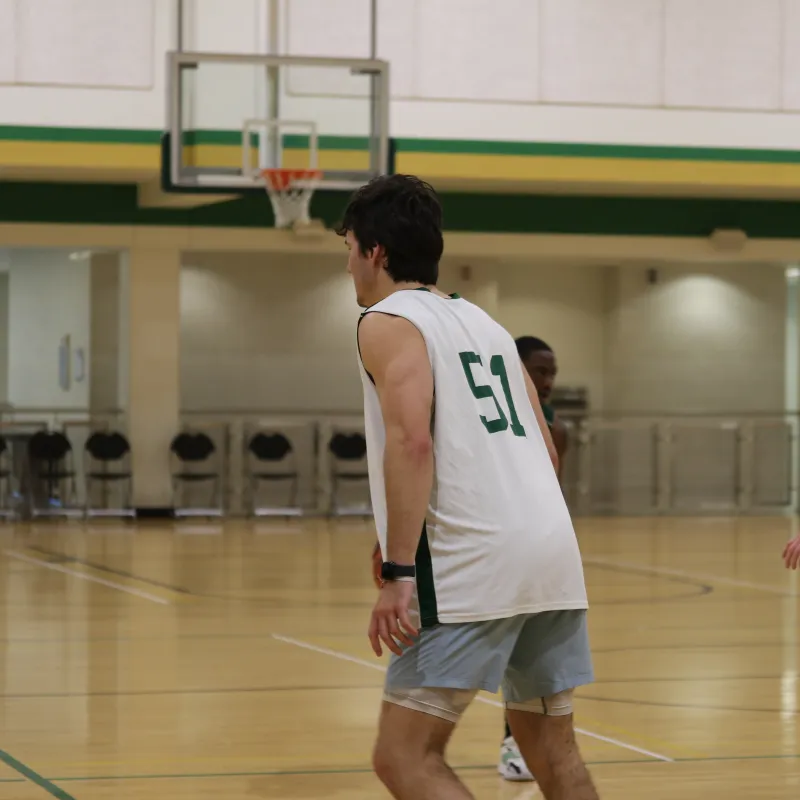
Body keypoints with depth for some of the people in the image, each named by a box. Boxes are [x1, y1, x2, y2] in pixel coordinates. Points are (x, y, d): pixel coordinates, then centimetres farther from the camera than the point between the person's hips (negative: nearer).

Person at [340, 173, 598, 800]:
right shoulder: (484, 322, 24)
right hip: (554, 551, 8)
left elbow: (413, 442, -15)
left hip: (474, 562, -8)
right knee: (553, 750, 17)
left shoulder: (388, 321, 0)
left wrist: (398, 573, -18)